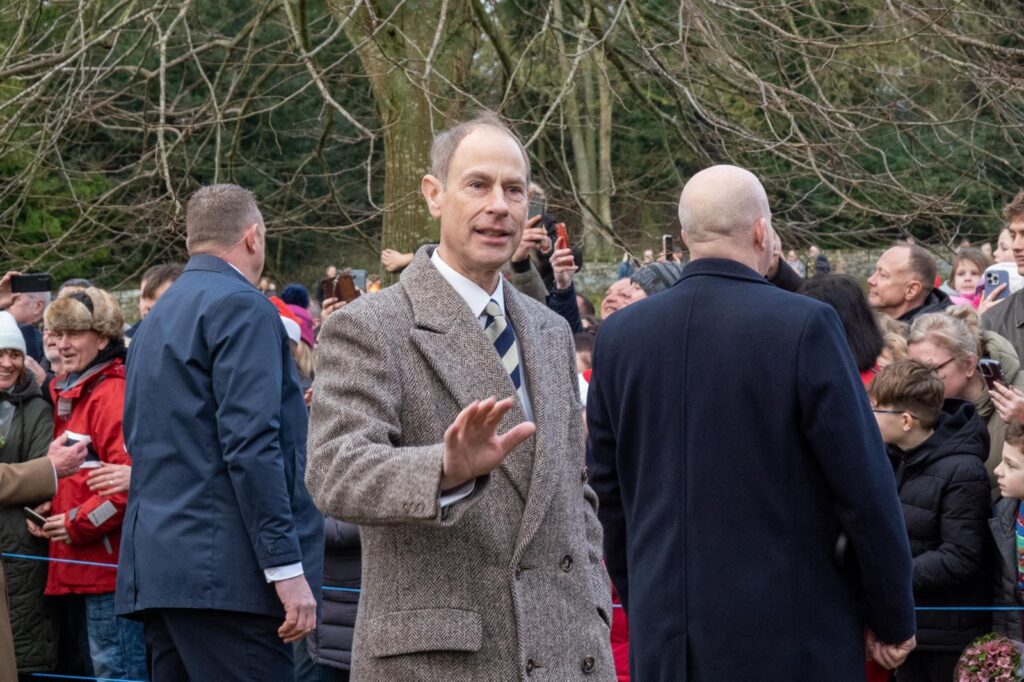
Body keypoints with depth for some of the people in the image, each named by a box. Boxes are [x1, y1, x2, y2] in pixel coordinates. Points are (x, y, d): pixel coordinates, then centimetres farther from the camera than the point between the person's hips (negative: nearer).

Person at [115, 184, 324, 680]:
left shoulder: (157, 318, 21)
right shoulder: (243, 308, -6)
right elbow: (252, 447, -16)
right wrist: (287, 567, -18)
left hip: (156, 568, 9)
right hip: (225, 574, -9)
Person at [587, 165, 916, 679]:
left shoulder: (618, 335, 3)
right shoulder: (805, 326, -11)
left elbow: (609, 490, 10)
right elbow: (864, 486, -9)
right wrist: (893, 619, 1)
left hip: (663, 637, 4)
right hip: (786, 636, -4)